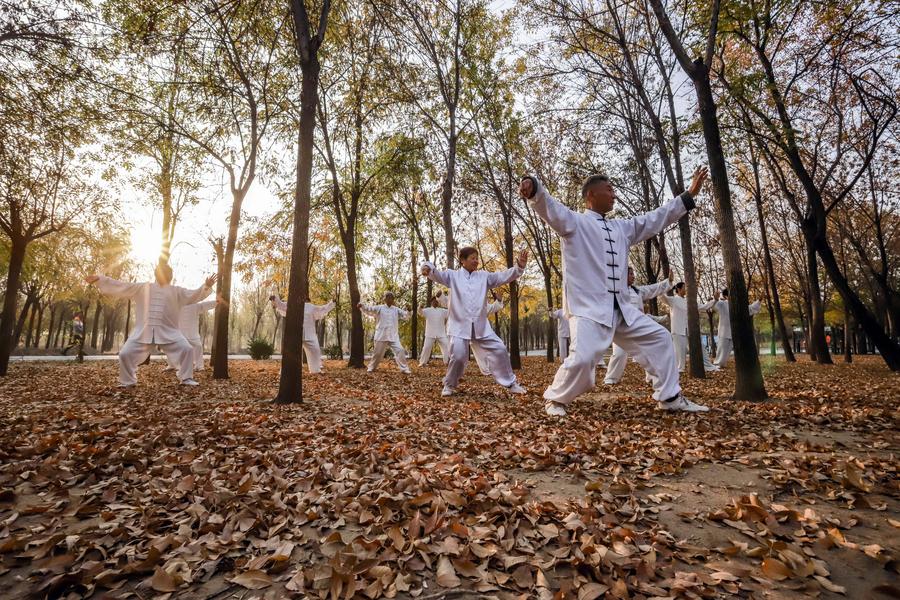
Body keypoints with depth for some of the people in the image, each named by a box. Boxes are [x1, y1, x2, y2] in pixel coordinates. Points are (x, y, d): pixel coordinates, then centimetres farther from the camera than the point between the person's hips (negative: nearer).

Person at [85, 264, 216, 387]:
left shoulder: (176, 291, 11)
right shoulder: (142, 288, 13)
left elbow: (194, 295, 0)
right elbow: (119, 286, 12)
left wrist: (206, 286, -17)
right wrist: (99, 279, 5)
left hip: (168, 332, -1)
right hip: (143, 332, 1)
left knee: (186, 350, -15)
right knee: (125, 354, -3)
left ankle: (186, 379, 1)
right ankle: (127, 382, 21)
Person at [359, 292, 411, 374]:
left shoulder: (396, 310, 8)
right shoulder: (379, 308, 0)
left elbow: (405, 315, 2)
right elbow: (369, 309, -9)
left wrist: (408, 313, -23)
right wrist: (362, 305, -30)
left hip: (393, 336, 2)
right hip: (381, 336, -2)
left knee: (400, 350, -9)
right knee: (378, 353, 7)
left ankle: (404, 368, 0)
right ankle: (371, 367, 28)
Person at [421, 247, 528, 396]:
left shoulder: (484, 276, 10)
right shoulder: (453, 275, 3)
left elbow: (504, 276, 2)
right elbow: (437, 274, -11)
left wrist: (519, 266, -16)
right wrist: (428, 267, -36)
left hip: (481, 325, 3)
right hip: (460, 325, -3)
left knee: (499, 350, 1)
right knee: (458, 356, -11)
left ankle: (510, 383, 21)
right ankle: (449, 386, 18)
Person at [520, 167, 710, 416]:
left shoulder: (622, 227, 21)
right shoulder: (574, 221, -2)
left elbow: (655, 219, 28)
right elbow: (549, 207, -20)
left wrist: (688, 195, 29)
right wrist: (533, 188, -41)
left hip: (620, 308, 8)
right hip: (588, 307, -8)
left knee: (659, 337, 10)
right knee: (583, 358, -21)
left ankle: (670, 397, 24)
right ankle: (555, 399, 6)